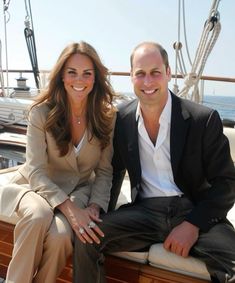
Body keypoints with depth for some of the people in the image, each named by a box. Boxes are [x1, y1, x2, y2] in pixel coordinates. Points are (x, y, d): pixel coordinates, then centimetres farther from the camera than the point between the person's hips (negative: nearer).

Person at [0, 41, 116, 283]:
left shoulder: (107, 116, -8)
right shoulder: (41, 112, -14)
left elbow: (104, 172, -2)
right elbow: (36, 171, -18)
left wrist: (95, 206, -18)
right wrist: (71, 209, -30)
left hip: (79, 190, 1)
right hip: (35, 185, -1)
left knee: (60, 235, -30)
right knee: (39, 215, -35)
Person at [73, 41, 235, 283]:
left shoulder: (204, 119, -9)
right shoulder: (121, 118, 1)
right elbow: (113, 169, 13)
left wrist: (193, 224, -15)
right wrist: (105, 215, -2)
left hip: (195, 210, -2)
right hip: (144, 211, 3)